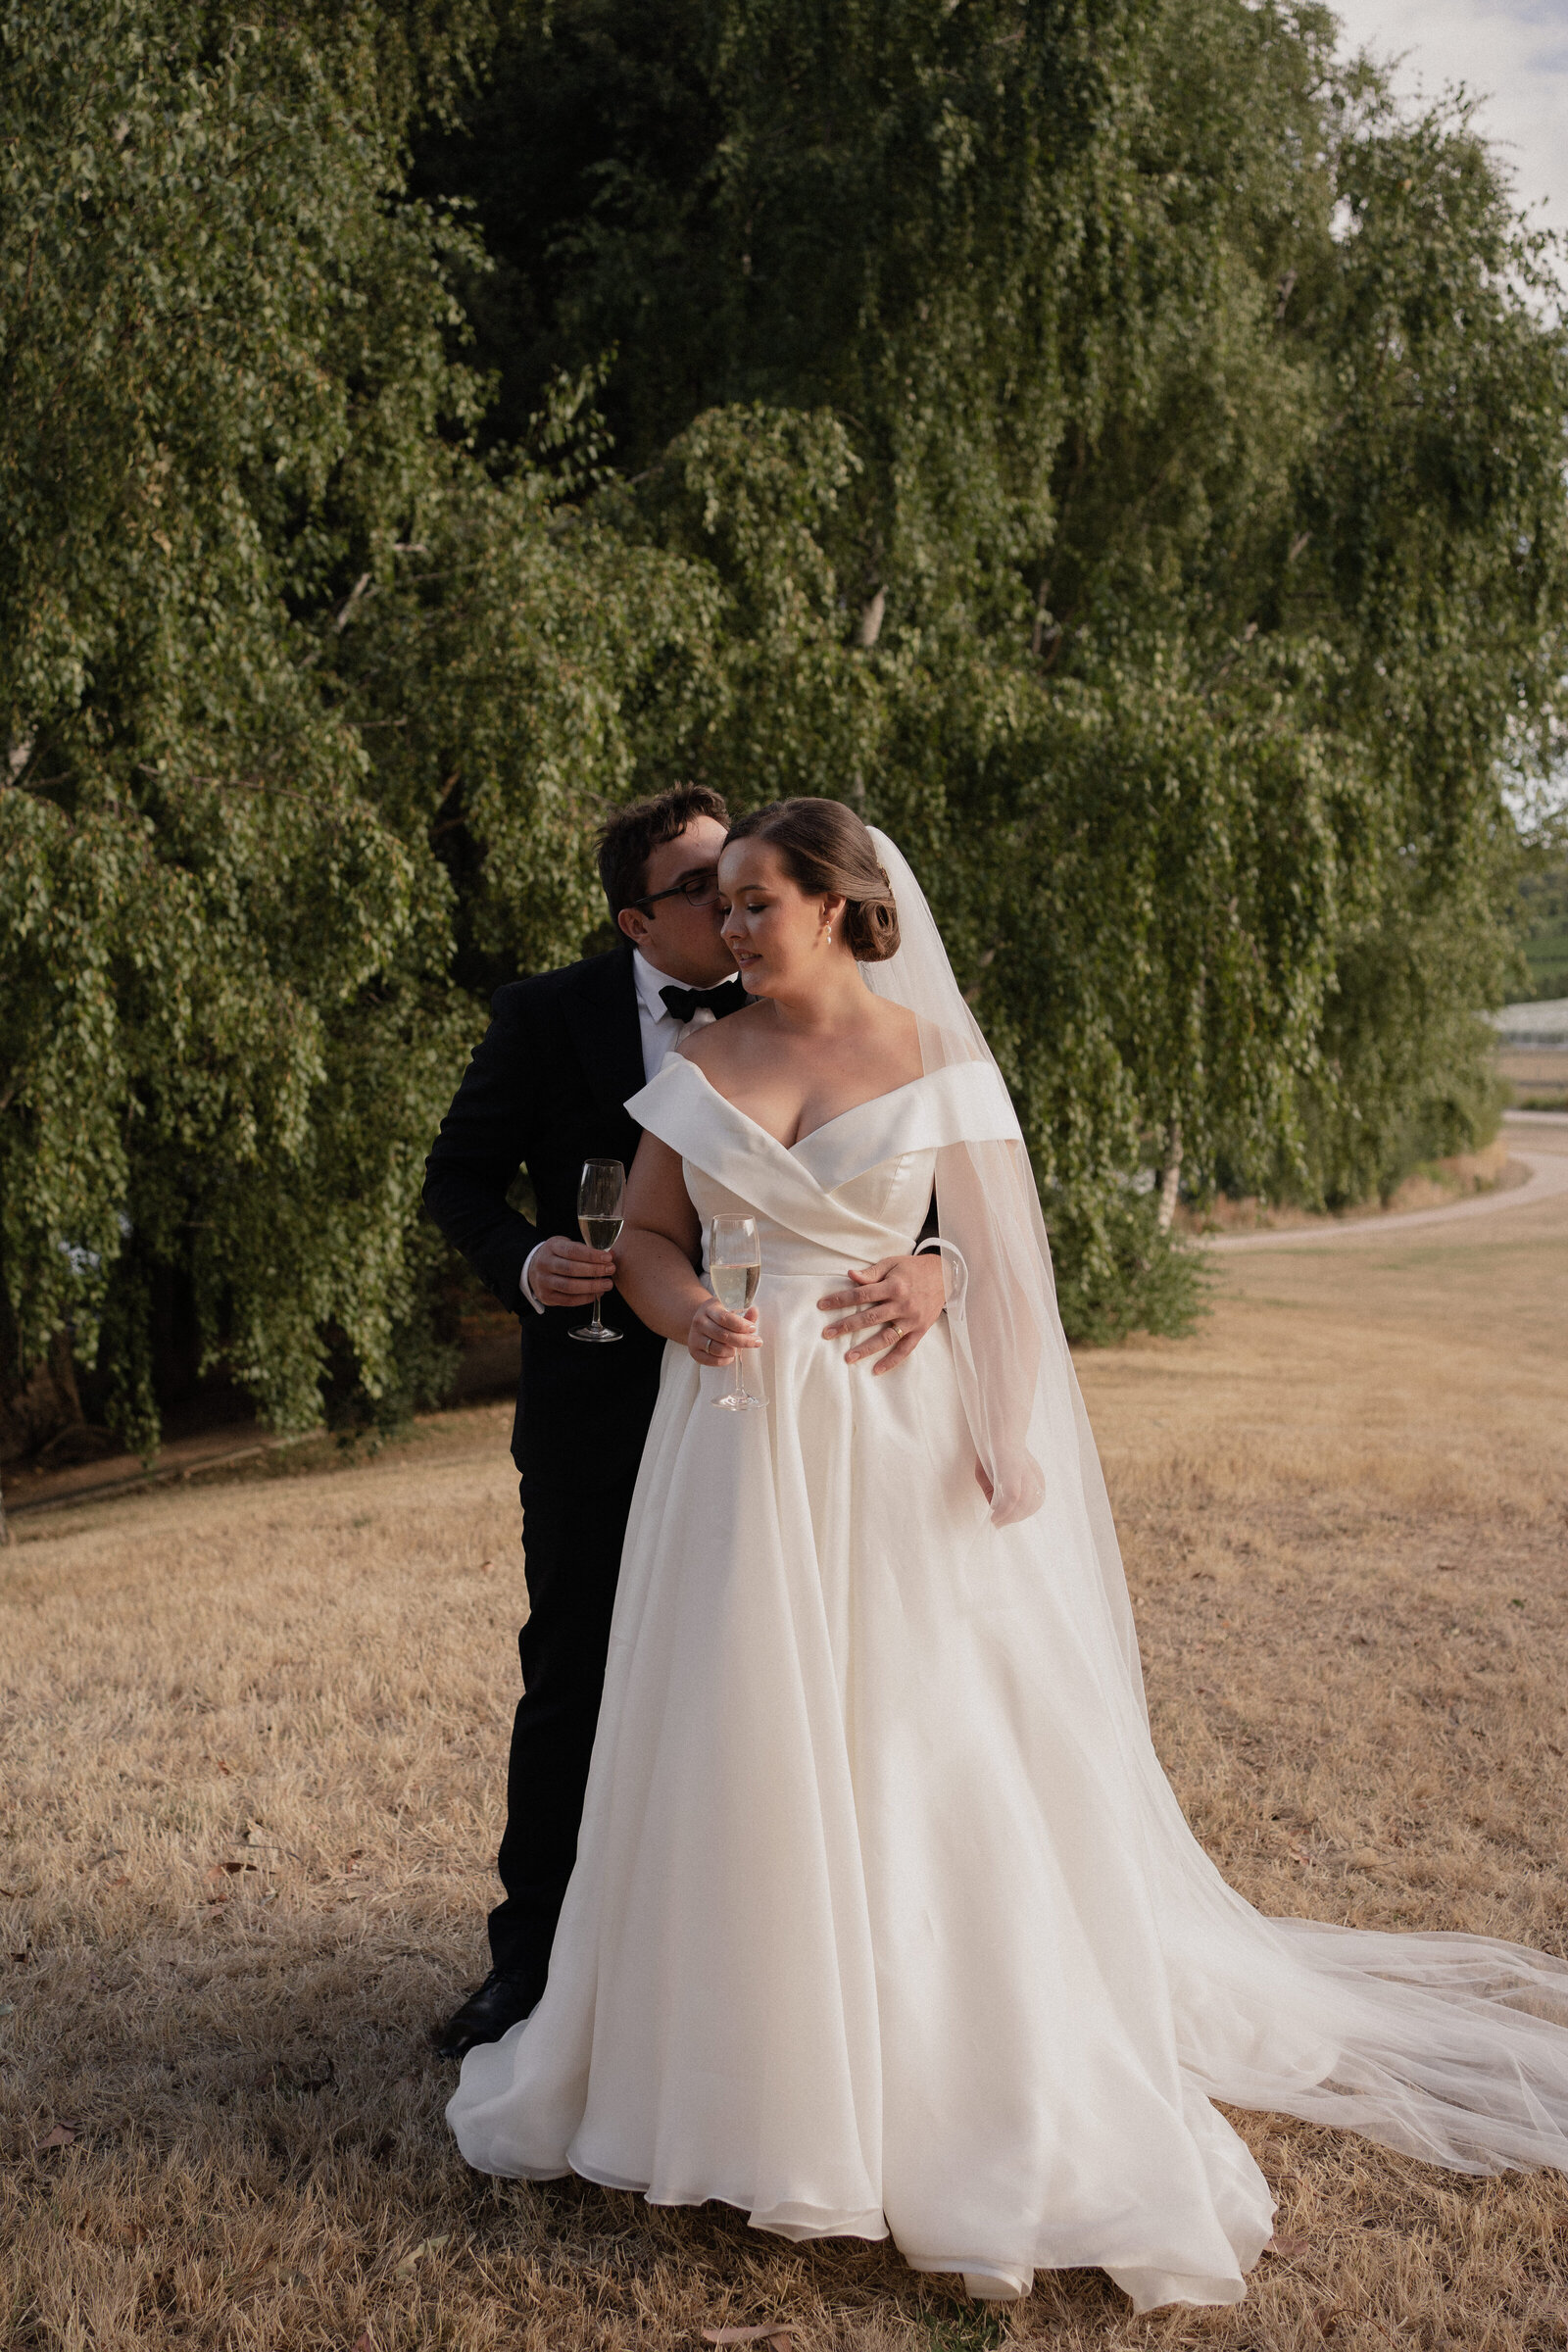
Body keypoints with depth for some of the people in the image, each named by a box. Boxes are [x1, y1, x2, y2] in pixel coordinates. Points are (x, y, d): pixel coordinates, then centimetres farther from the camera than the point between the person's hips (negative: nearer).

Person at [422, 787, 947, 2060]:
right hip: (601, 1394, -1)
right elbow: (461, 1174, 0)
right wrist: (524, 1260, -22)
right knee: (572, 1682, 10)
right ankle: (533, 1949, 26)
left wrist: (932, 1268, -34)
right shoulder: (550, 1015, -6)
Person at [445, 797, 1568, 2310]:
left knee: (922, 1752, 1)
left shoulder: (933, 1056, -2)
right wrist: (690, 1316, -12)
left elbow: (1001, 1261, -3)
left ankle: (973, 2097, 16)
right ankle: (753, 2060, 25)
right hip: (735, 1438, 3)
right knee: (738, 1749, 7)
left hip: (892, 1446, -3)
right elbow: (644, 1237, 9)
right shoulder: (702, 1066, 6)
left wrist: (1007, 1438, -12)